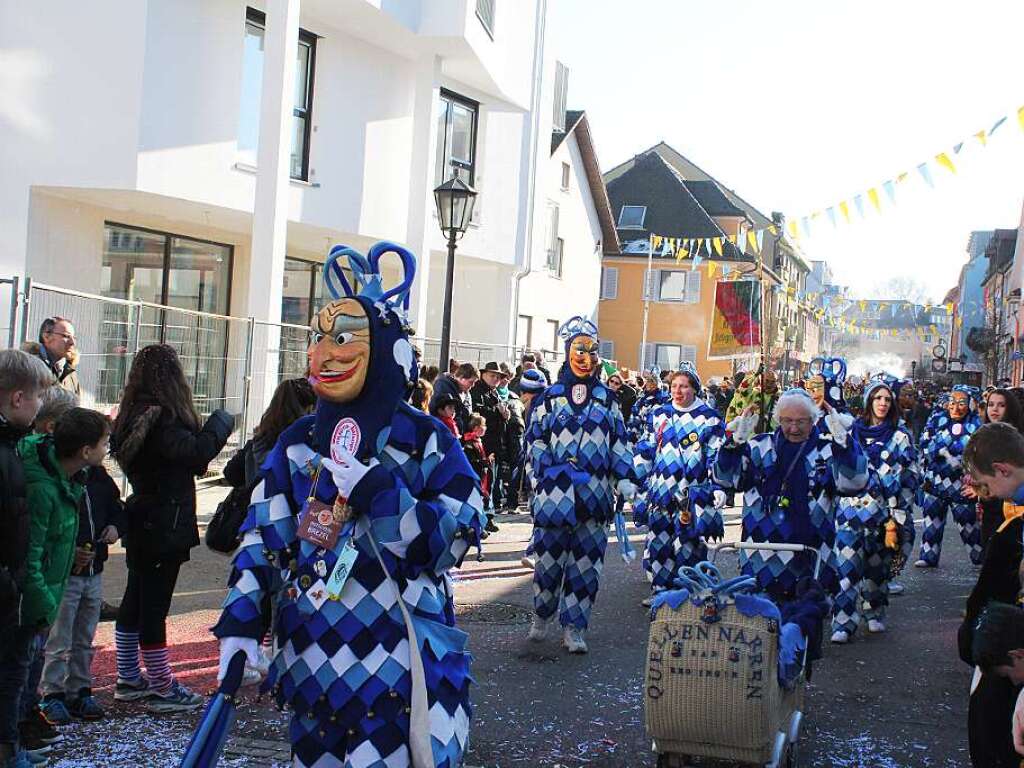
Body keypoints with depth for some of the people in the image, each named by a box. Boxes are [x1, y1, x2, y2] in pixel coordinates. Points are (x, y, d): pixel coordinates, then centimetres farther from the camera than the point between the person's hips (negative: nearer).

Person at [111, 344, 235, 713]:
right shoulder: (163, 419, -20)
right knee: (154, 604, -3)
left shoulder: (132, 416, 8)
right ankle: (162, 689, 6)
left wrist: (207, 430, 1)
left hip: (141, 523, 9)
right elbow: (197, 451, -29)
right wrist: (222, 421, -13)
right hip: (164, 527, -9)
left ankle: (128, 679, 27)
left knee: (135, 600, 16)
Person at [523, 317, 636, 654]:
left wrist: (625, 479, 4)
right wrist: (545, 473, -9)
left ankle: (573, 627, 12)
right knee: (549, 558, 3)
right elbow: (535, 439, 4)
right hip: (554, 492, -2)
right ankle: (541, 616, 25)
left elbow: (619, 442, 13)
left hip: (594, 493, 2)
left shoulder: (606, 398, 11)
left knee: (587, 562, 2)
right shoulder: (549, 396, 5)